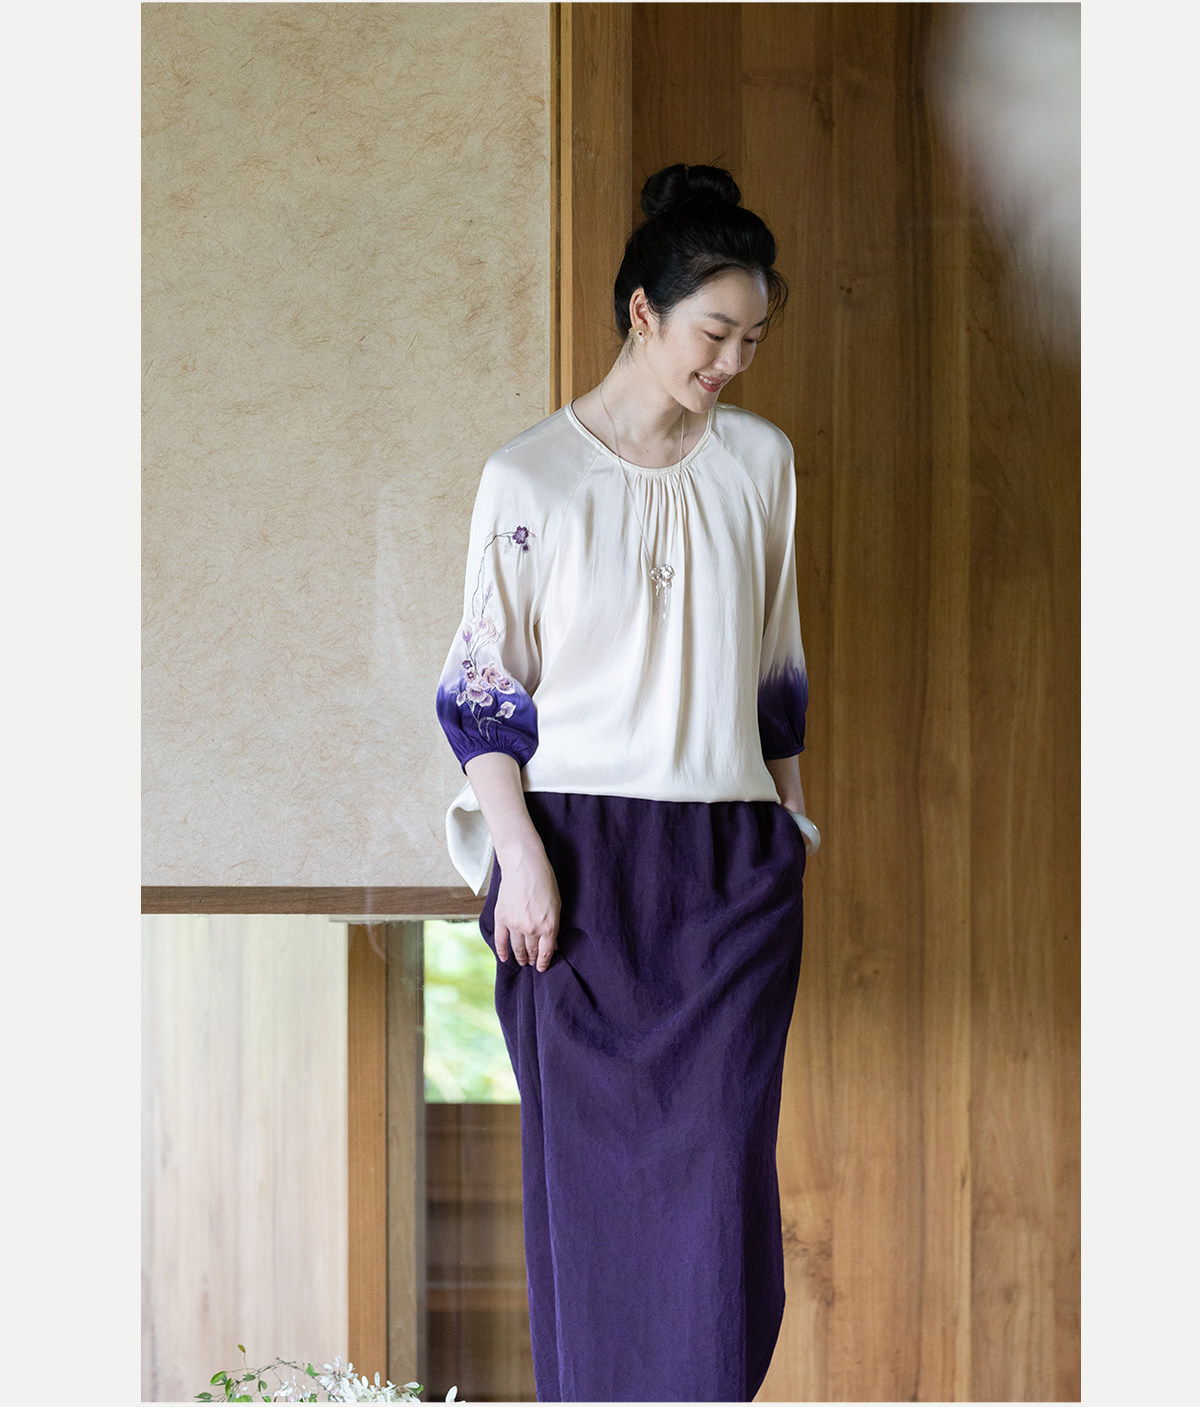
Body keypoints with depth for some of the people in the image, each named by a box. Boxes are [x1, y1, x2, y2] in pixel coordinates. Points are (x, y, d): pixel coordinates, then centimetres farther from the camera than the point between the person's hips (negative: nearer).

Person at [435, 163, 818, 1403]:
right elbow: (480, 685, -2)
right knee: (588, 1150, 2)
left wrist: (789, 826, 13)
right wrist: (521, 855, -10)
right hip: (580, 852, -2)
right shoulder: (528, 478, -3)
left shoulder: (760, 462, 7)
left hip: (732, 857, 2)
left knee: (722, 1153, -3)